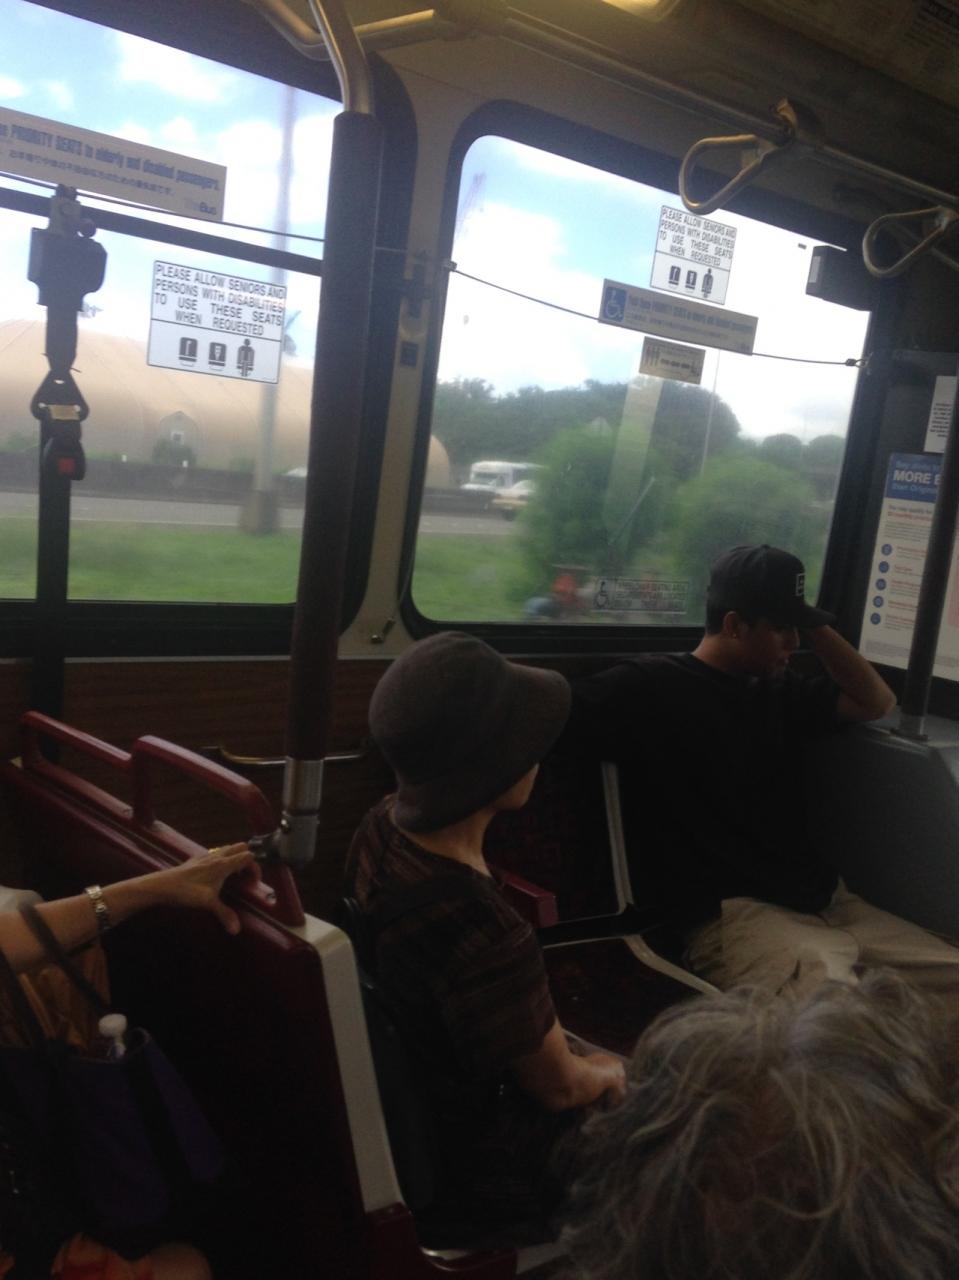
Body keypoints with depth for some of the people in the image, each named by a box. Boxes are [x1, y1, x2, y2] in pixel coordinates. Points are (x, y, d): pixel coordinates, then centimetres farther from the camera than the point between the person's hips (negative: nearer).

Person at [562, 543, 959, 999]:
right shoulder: (651, 687, -7)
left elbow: (876, 701, 23)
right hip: (729, 914, -8)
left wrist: (813, 626, 14)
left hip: (823, 902, 8)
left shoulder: (779, 690, 17)